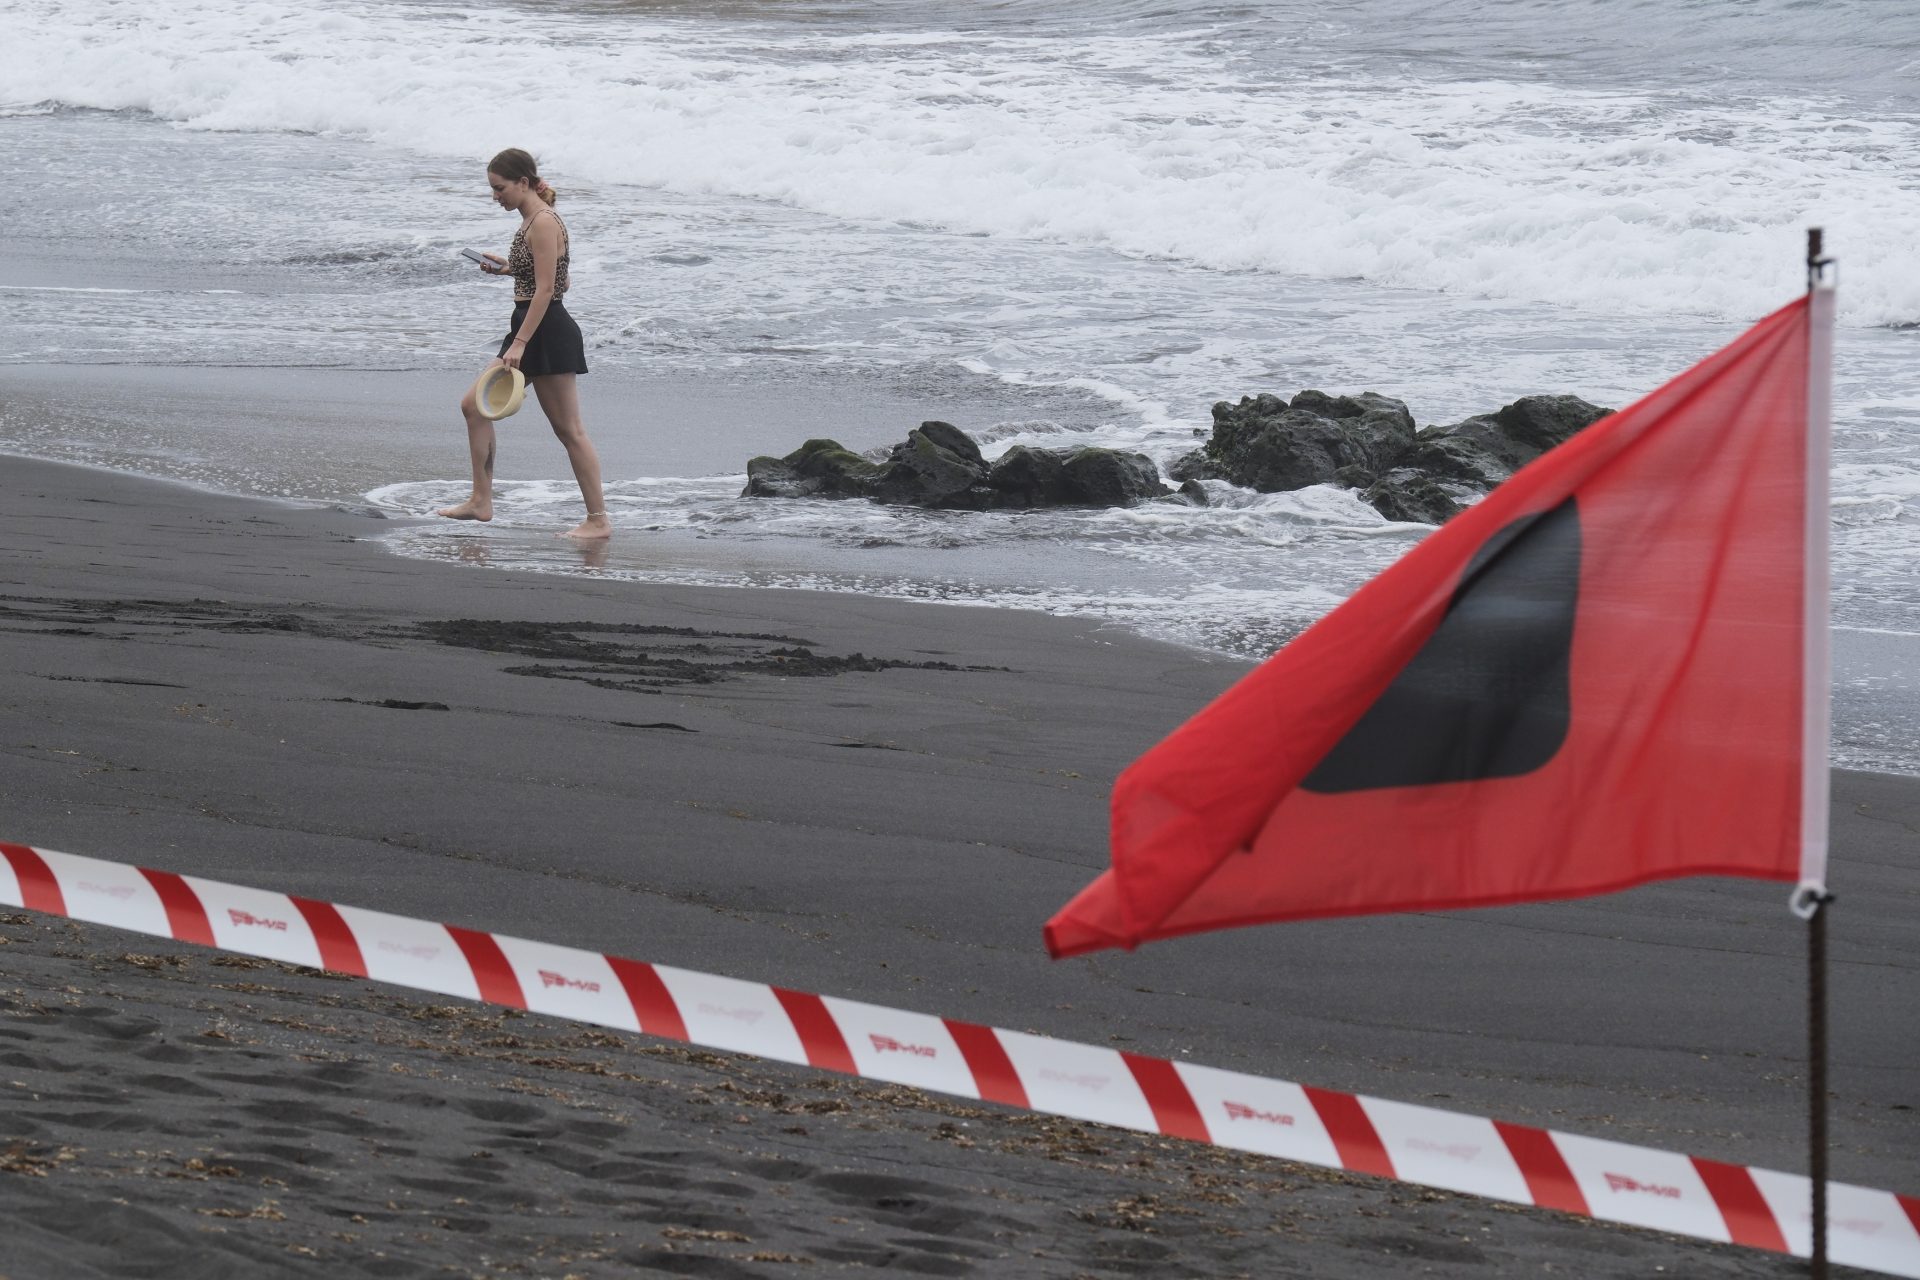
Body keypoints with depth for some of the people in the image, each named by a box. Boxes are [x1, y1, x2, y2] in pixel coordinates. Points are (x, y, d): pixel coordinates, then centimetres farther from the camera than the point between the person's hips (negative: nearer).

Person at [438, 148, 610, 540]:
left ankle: (599, 519, 0)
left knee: (568, 429, -5)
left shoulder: (544, 224, -17)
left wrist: (520, 344, -25)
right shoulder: (530, 221, 13)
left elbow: (545, 289, -22)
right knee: (474, 405, 11)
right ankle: (481, 501, 16)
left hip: (548, 332, -11)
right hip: (530, 330, 11)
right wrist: (508, 268, 13)